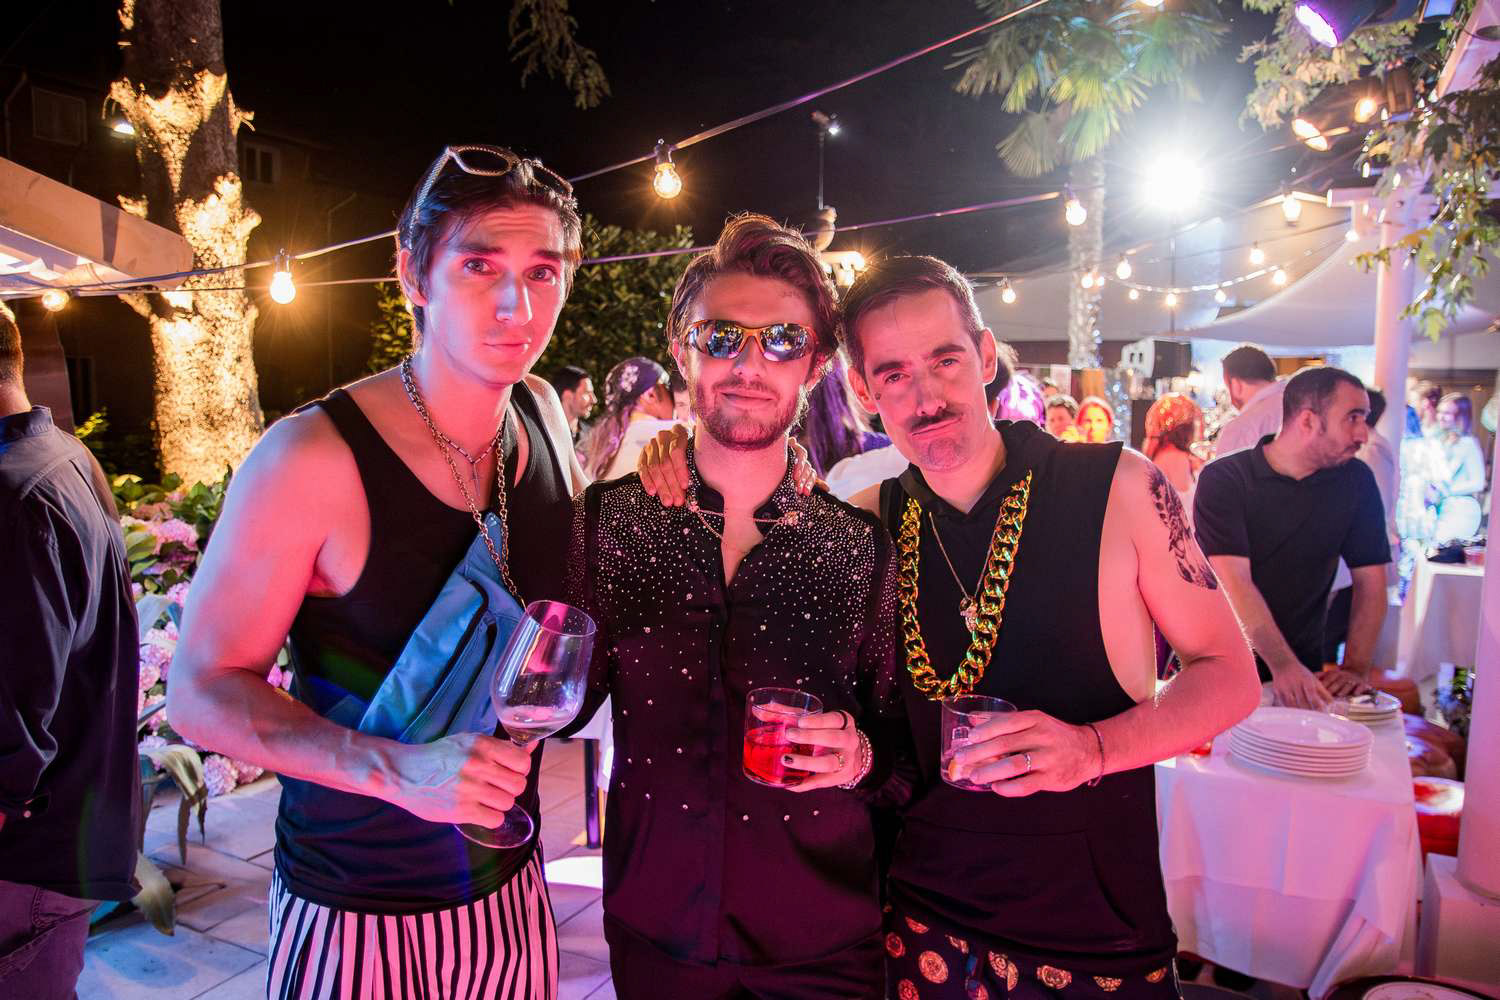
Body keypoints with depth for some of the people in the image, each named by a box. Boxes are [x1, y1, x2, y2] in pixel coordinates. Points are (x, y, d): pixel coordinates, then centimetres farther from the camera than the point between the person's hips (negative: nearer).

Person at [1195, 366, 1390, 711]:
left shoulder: (1356, 480, 5)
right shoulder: (1223, 479, -9)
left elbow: (1370, 581, 4)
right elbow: (1233, 582, -18)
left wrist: (1356, 668, -8)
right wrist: (1282, 665, -27)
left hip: (1302, 670, 3)